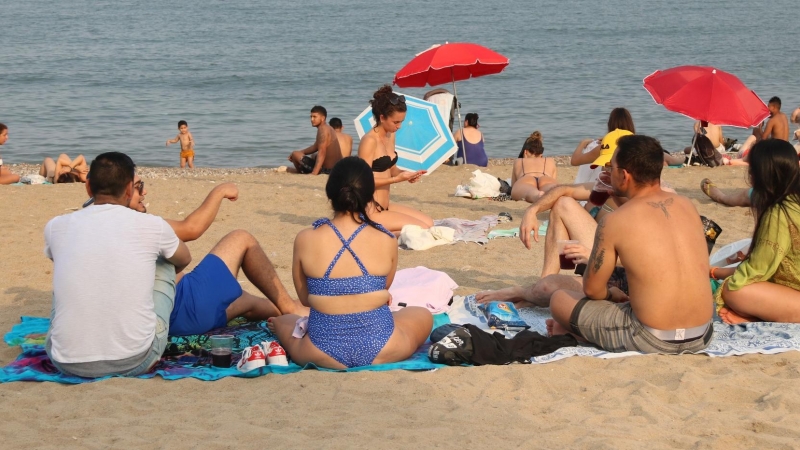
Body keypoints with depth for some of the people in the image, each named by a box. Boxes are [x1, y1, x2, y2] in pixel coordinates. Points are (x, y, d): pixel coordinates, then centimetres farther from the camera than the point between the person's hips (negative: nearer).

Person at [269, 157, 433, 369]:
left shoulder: (305, 240, -11)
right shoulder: (387, 241, -10)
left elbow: (305, 298, 3)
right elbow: (384, 290, 6)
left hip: (324, 351, 3)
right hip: (381, 348, -3)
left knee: (283, 321, 36)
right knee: (423, 315, 29)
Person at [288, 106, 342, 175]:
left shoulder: (323, 130, -18)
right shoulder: (327, 128, 13)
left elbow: (321, 153, -28)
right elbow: (315, 147, 25)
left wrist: (314, 173, -34)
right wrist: (300, 152, 18)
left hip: (326, 169, -11)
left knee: (295, 154, -4)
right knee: (313, 156, 44)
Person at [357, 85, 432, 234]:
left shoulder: (390, 136, 10)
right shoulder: (370, 141, -18)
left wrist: (406, 174, -4)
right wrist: (397, 179, -23)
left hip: (385, 206, 10)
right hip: (371, 211, -10)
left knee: (429, 223, 13)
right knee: (422, 230, -12)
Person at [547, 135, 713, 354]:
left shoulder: (615, 221, -11)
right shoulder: (687, 205, 5)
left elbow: (592, 289, 0)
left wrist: (610, 295, 22)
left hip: (651, 340, -6)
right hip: (702, 335, 6)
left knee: (559, 299, 12)